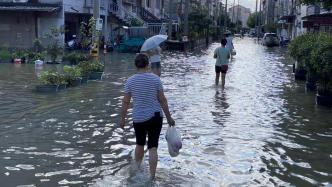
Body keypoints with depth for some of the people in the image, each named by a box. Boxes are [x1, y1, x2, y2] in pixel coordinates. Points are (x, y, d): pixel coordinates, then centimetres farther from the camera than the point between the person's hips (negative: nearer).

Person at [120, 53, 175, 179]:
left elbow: (125, 102, -2)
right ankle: (152, 177, -3)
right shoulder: (155, 79, -8)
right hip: (155, 117, -2)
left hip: (138, 118, 2)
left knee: (140, 144, 24)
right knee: (152, 148, 1)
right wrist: (169, 117, 3)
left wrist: (122, 119, 9)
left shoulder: (130, 81, -6)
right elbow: (162, 100, -5)